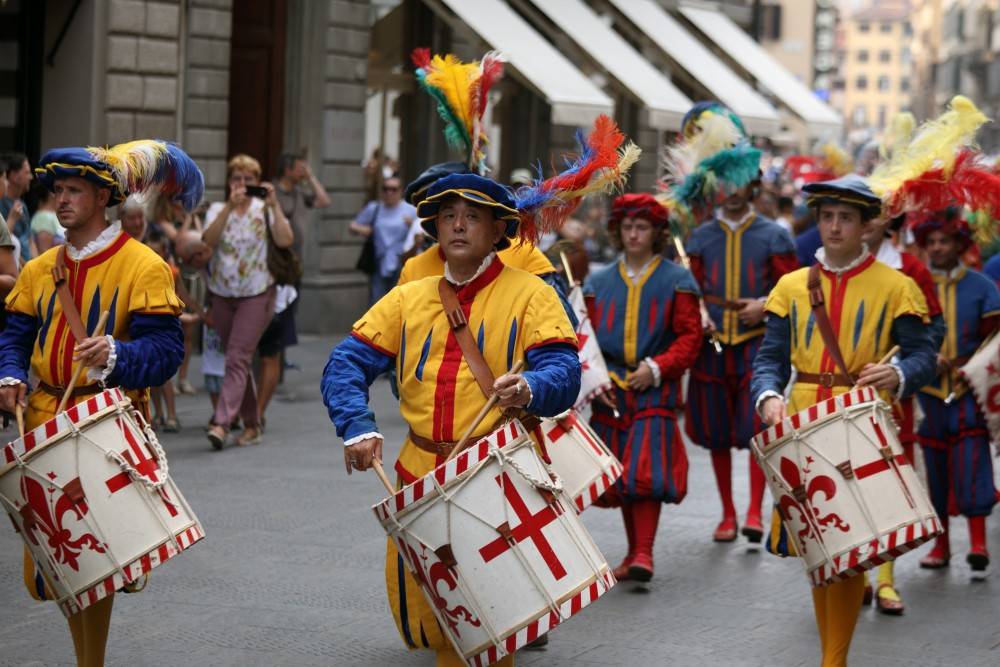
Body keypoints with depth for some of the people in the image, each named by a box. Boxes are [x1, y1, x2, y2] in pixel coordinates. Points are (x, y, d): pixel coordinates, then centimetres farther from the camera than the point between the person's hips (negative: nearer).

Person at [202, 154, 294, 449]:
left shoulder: (265, 210, 1)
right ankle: (252, 425, 22)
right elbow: (209, 239, -14)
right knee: (238, 361, 11)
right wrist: (230, 206, -22)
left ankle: (221, 423, -22)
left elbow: (285, 240, -15)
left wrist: (274, 205, -18)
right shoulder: (218, 209, 6)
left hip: (256, 294, -4)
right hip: (222, 294, 4)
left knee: (237, 359, -14)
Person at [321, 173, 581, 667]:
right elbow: (346, 364, 5)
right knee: (415, 612, 6)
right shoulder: (409, 299, 11)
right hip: (420, 476, 4)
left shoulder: (528, 294, 0)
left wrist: (529, 389, -34)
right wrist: (357, 427, -13)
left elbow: (563, 371, -12)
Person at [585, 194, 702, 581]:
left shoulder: (676, 281, 3)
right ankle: (633, 552, 18)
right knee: (619, 476, 6)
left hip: (655, 389, -3)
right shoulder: (598, 283, 12)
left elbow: (690, 337, -1)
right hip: (610, 393, 4)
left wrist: (656, 368, -13)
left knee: (646, 471, -15)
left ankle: (644, 554, -15)